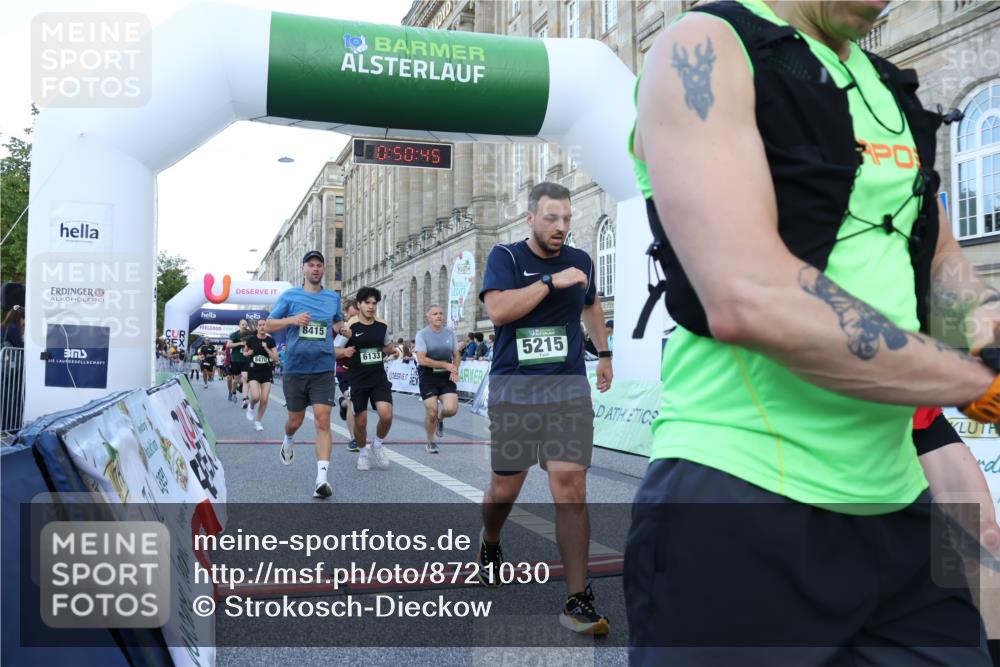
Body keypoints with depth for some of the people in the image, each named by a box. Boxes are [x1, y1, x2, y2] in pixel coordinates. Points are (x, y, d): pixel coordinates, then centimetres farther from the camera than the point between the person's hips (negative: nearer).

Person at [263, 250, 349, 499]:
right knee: (295, 420, 13)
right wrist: (292, 319, -15)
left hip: (323, 369, 0)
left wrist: (343, 329, 2)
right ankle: (288, 441, 50)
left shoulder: (333, 298, 9)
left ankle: (322, 478, -14)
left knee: (322, 420, -12)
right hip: (295, 369, 0)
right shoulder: (289, 296, 3)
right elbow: (268, 326, 3)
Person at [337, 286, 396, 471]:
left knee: (386, 415, -16)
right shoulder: (350, 326, -8)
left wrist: (393, 349, 0)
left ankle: (377, 444, 14)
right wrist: (344, 353, -26)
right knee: (360, 421, 4)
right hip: (357, 381, -2)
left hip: (379, 379, 2)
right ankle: (363, 452, 31)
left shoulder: (382, 325, 4)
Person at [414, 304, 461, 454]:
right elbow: (422, 359, -16)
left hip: (446, 376, 3)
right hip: (428, 377, -3)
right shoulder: (422, 334, -8)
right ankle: (430, 442, 20)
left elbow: (457, 355, 13)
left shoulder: (450, 333, 6)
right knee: (431, 411, -5)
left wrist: (455, 370, -7)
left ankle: (440, 418, 25)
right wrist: (445, 365, -18)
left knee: (451, 409, -12)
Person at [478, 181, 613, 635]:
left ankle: (578, 601, -4)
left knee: (571, 485, -10)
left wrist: (604, 354, 32)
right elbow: (498, 310, -19)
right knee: (505, 487, 8)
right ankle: (489, 544, 42)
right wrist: (552, 281, -19)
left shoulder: (580, 261, 10)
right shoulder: (505, 257, -1)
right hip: (513, 387, -1)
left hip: (568, 386, 2)